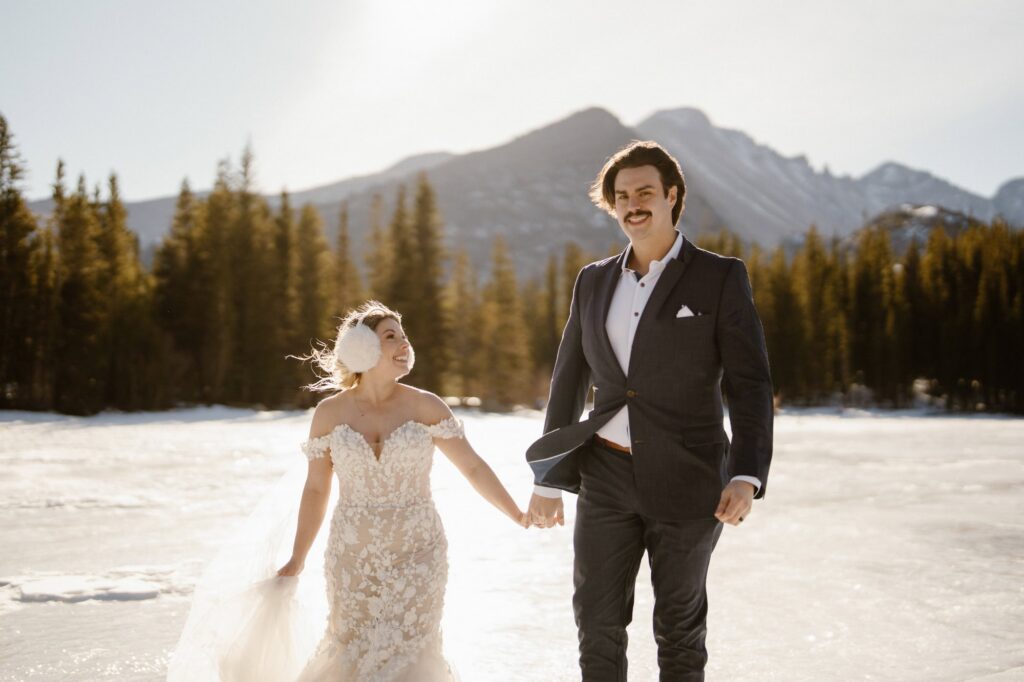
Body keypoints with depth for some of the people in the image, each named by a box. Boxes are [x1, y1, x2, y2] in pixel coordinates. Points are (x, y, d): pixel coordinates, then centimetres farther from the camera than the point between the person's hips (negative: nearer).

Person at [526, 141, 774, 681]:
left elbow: (749, 384, -9)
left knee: (679, 626, 10)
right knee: (597, 620, 6)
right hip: (607, 479, 4)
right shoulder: (594, 281, 8)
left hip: (686, 482, -3)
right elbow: (569, 382, 11)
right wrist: (549, 479, 9)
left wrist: (747, 476, -22)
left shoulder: (720, 278, -5)